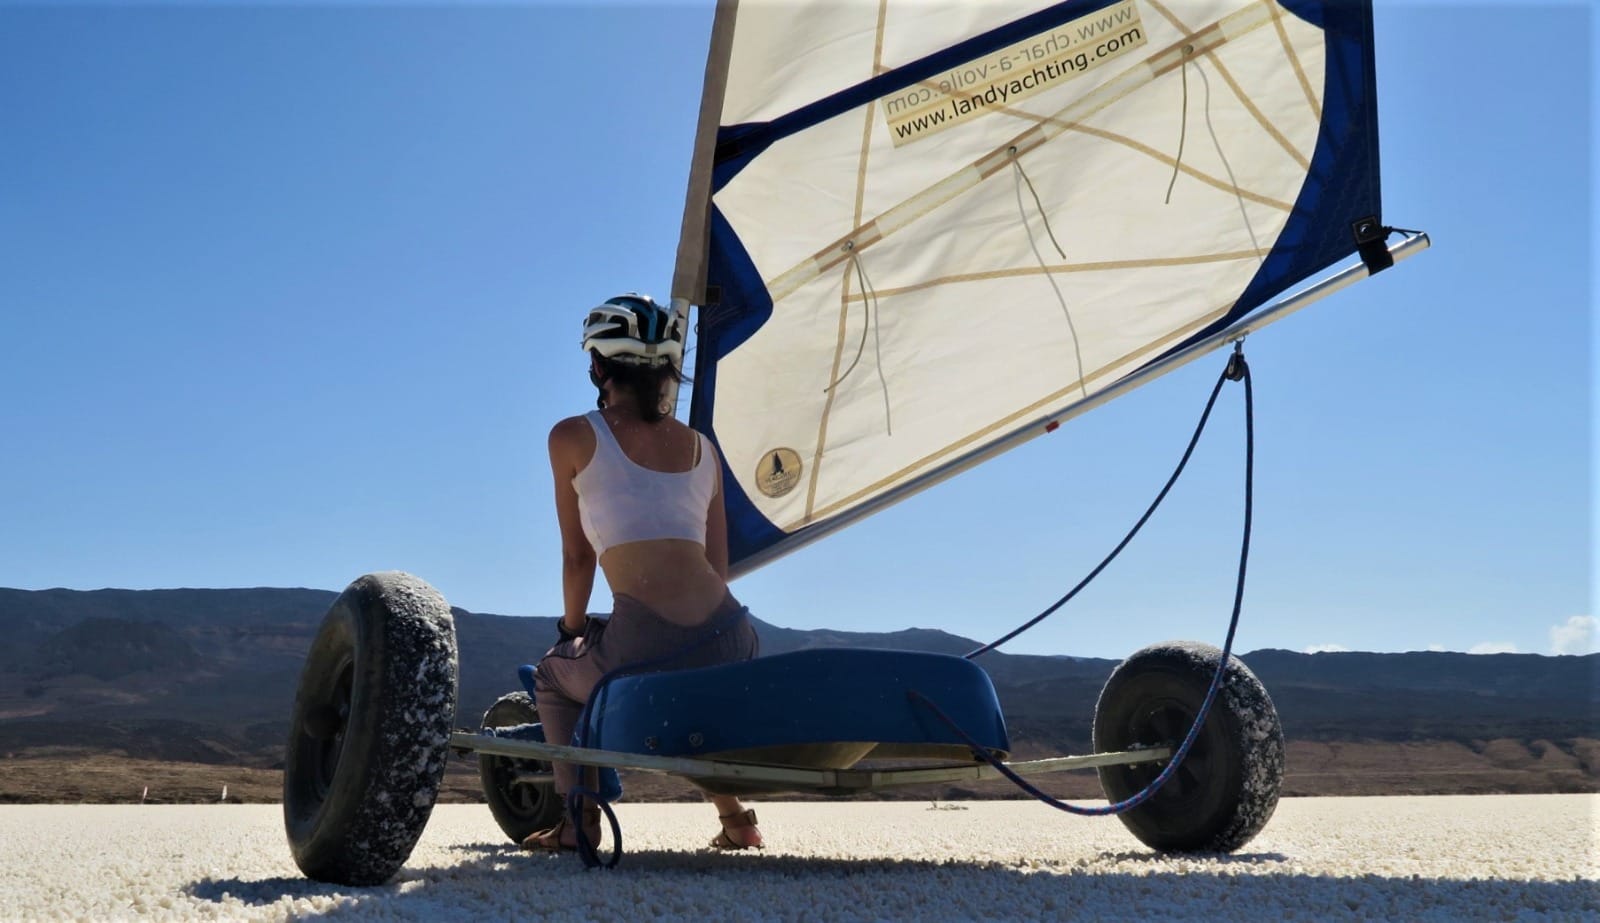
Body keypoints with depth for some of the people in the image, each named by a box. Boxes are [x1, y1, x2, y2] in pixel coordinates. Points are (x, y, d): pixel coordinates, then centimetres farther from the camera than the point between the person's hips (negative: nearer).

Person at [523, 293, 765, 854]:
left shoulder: (573, 438, 7)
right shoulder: (703, 448, 18)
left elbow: (578, 556, 15)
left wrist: (572, 630, 32)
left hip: (648, 649, -4)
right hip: (733, 642, 4)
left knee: (554, 676, 30)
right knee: (696, 686, 41)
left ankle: (578, 819, 17)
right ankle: (735, 818, 31)